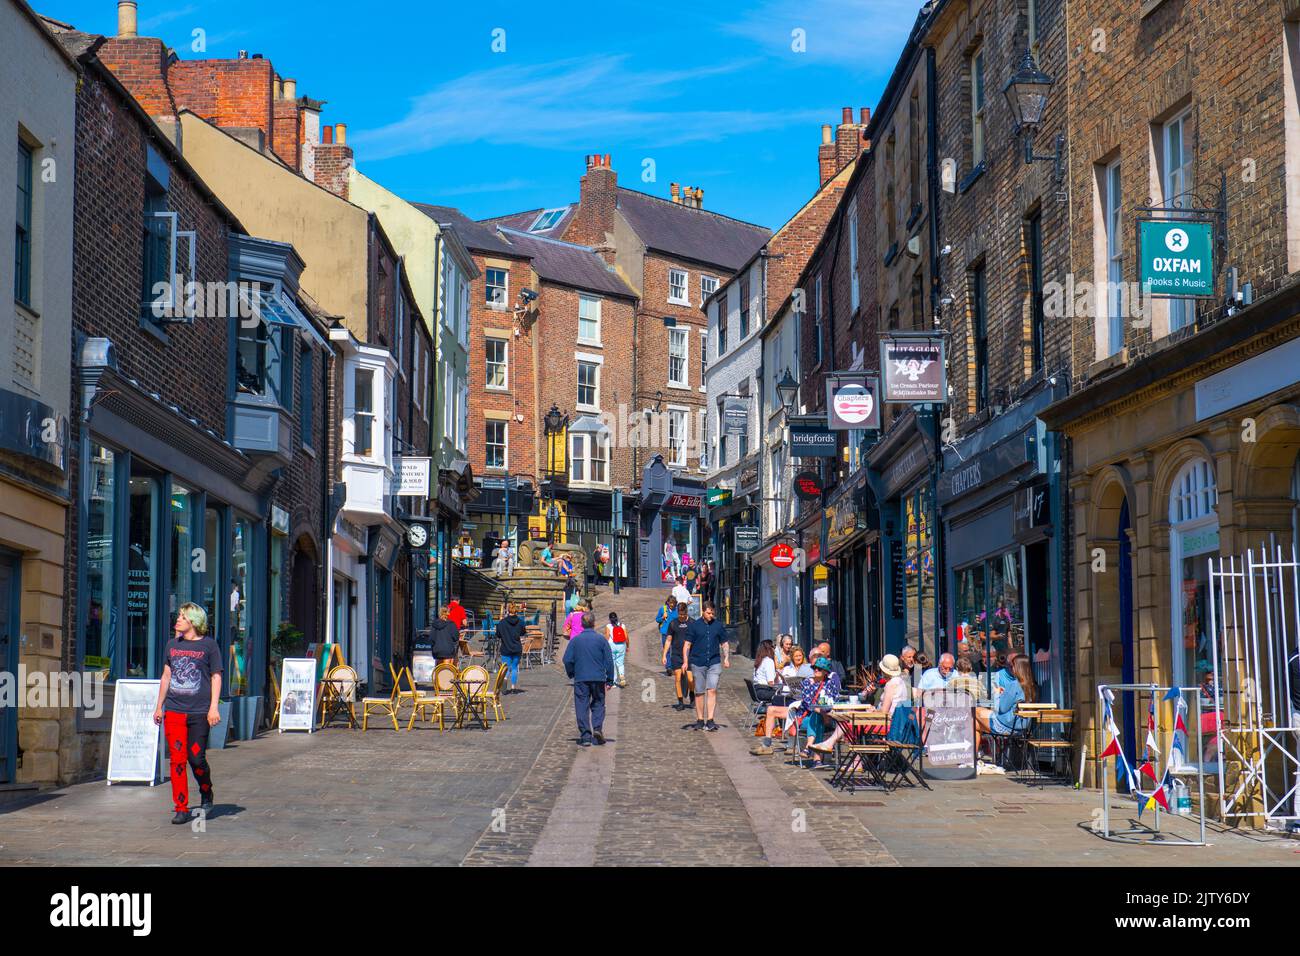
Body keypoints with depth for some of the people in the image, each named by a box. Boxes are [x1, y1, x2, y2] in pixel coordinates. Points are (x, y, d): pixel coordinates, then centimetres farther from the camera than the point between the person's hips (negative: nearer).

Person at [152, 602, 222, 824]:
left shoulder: (209, 645, 1)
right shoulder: (172, 645, 12)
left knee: (196, 758, -4)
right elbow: (166, 676, 19)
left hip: (199, 712, -3)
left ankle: (206, 796, 23)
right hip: (173, 711, 3)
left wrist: (213, 708, -7)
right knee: (177, 759, -2)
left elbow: (216, 677, 1)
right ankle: (181, 808, 3)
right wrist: (159, 706, 19)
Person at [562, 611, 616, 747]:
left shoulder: (575, 640, -1)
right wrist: (610, 680, 6)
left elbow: (567, 660, -1)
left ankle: (585, 737, 1)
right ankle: (597, 728, -5)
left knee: (582, 707, 4)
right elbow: (609, 661, -1)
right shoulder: (601, 639, -1)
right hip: (598, 678, 0)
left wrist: (571, 674, 15)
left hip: (580, 679, 0)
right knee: (598, 704, 16)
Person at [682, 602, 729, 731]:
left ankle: (710, 721, -12)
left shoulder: (718, 625, 9)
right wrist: (685, 661, -7)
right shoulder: (694, 625, 3)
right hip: (698, 663, 0)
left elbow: (725, 643, 16)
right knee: (699, 692, 5)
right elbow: (687, 644, 3)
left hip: (714, 663, 0)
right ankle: (700, 720, 15)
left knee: (712, 690, -11)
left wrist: (726, 658, 1)